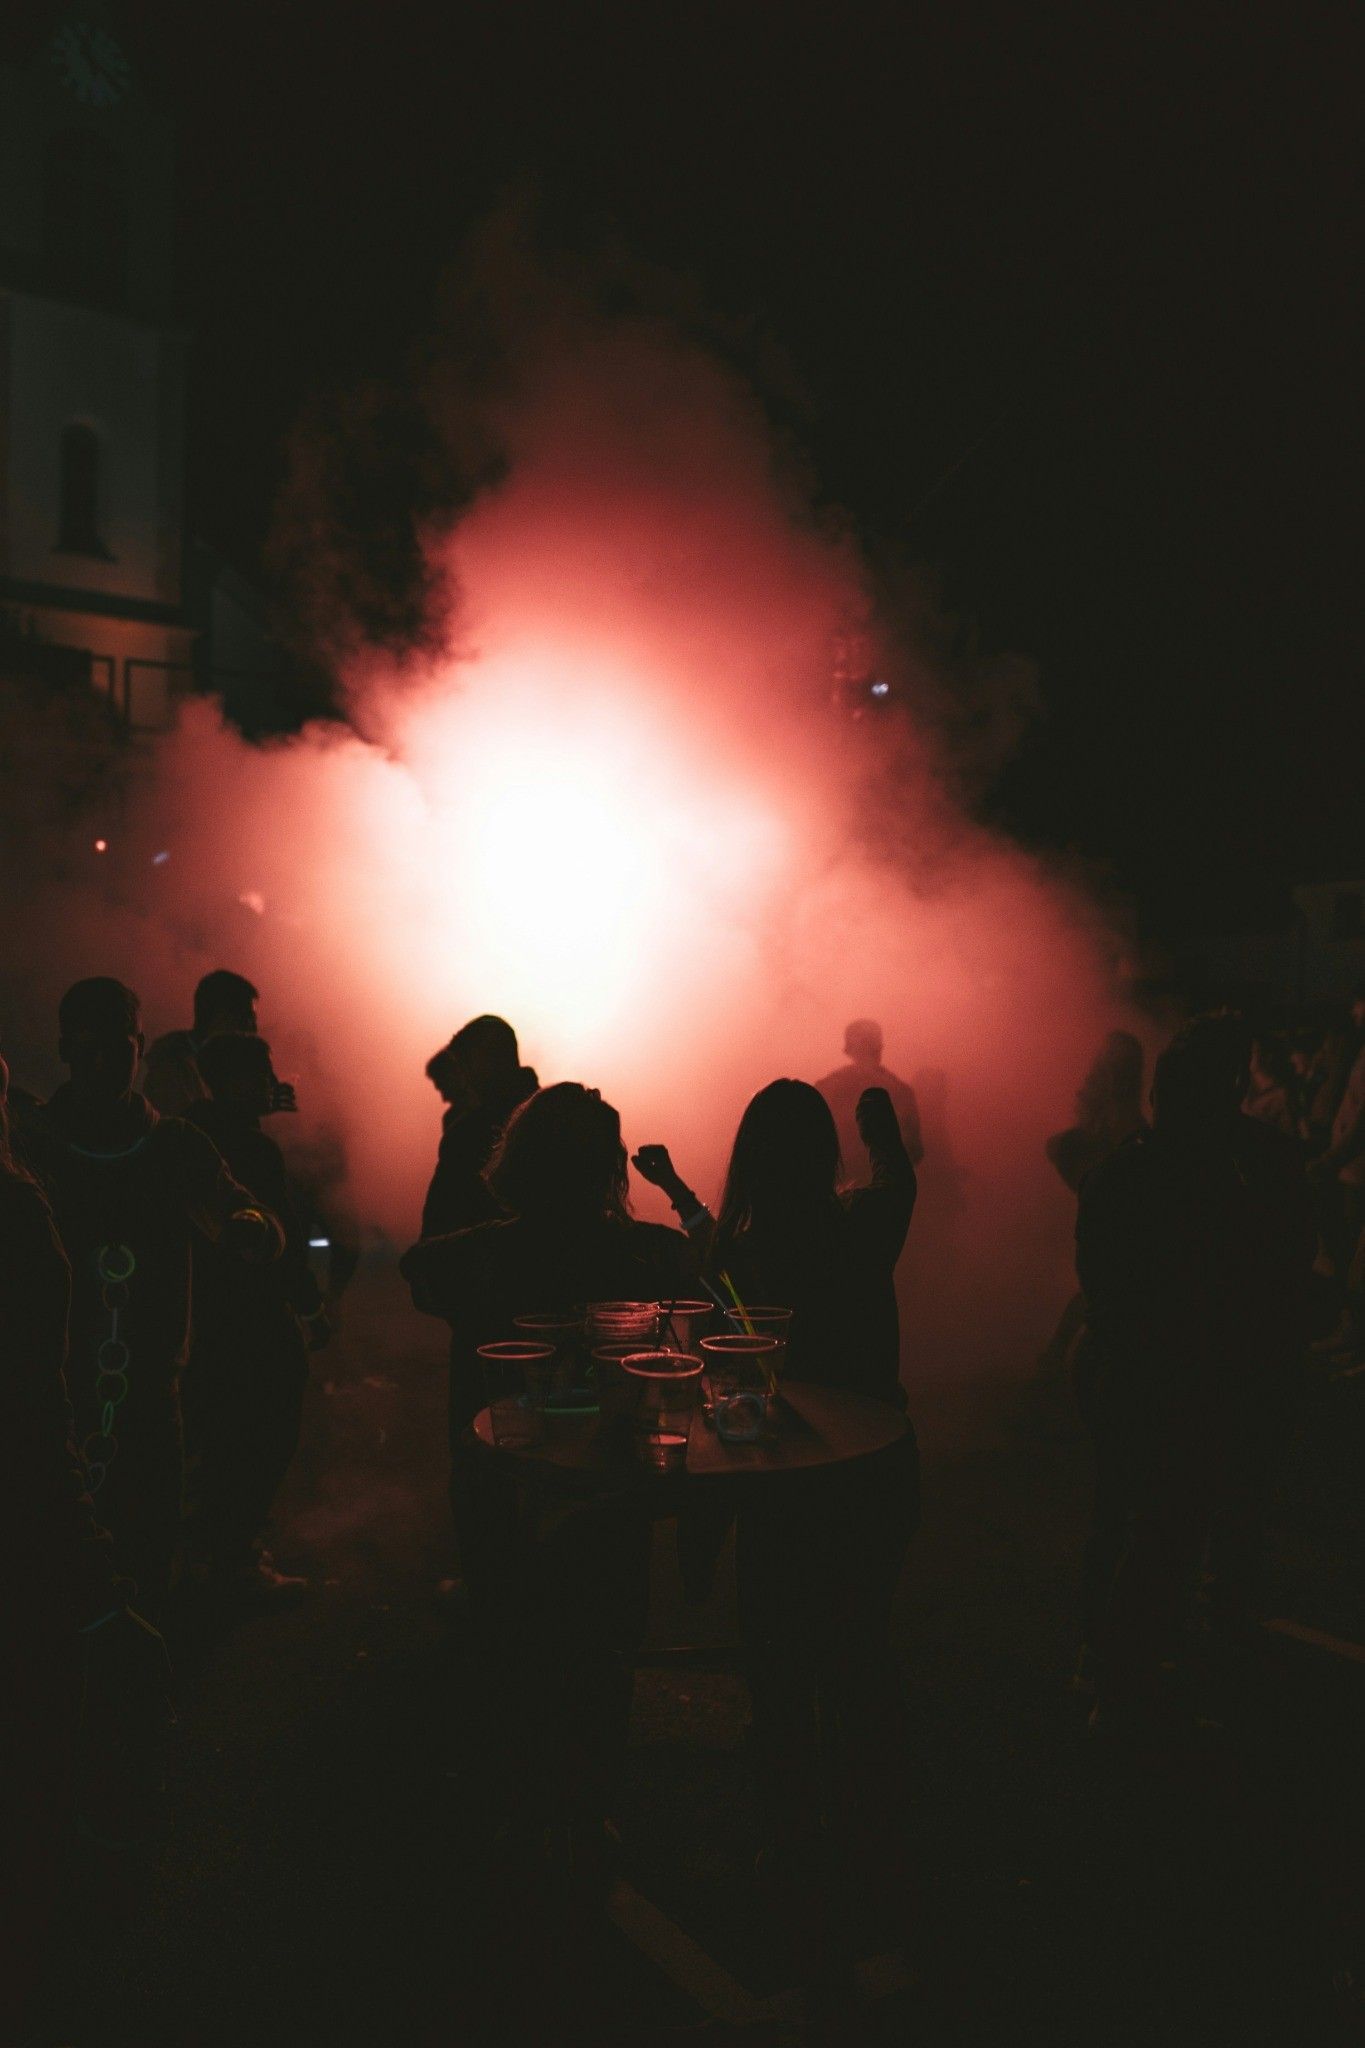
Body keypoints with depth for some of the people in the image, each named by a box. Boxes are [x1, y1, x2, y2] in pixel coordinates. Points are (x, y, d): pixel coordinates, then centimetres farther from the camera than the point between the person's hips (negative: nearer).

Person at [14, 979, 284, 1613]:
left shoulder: (177, 1146, 4)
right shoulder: (29, 1149, 0)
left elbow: (266, 1242, -3)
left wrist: (240, 1226, -27)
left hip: (152, 1389, 2)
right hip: (56, 1393, -1)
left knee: (150, 1554, 7)